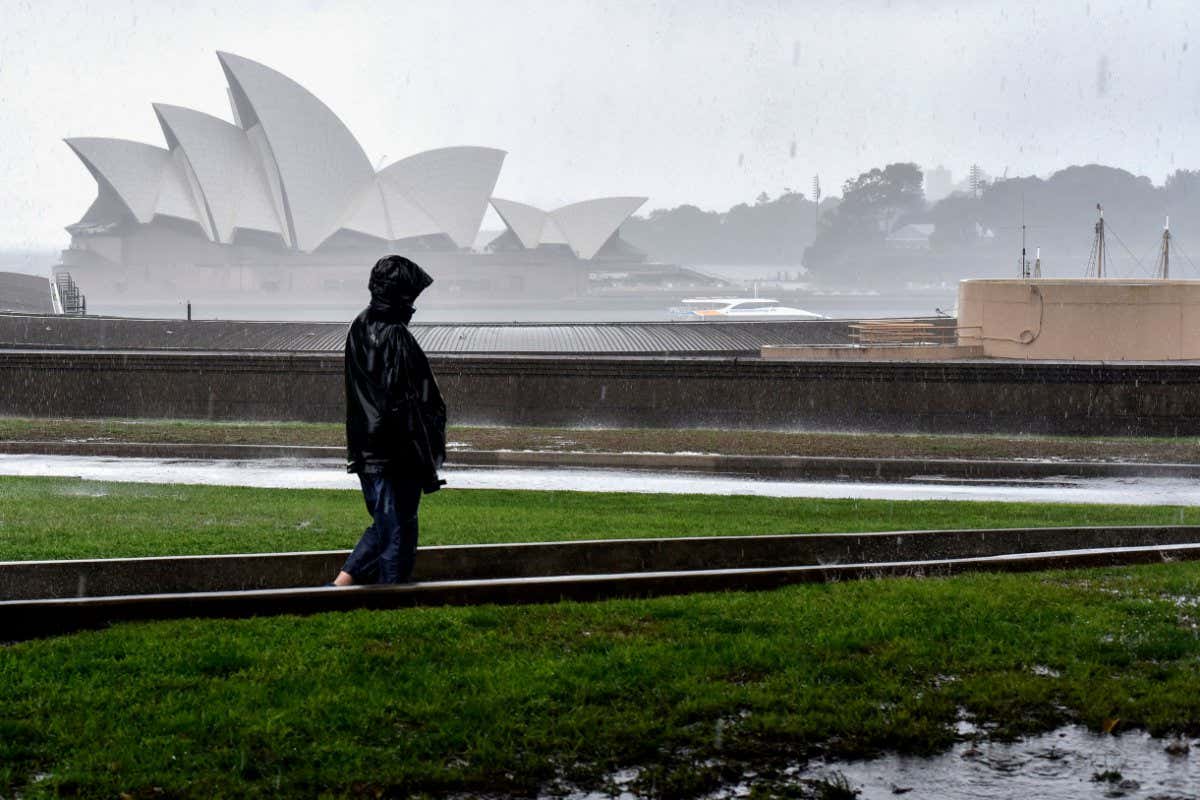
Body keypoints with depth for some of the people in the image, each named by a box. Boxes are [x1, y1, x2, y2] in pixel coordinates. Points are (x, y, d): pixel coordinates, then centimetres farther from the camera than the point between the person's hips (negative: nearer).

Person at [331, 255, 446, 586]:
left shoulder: (359, 329, 8)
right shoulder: (396, 338, -19)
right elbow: (408, 408, -19)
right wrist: (428, 467, -15)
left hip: (364, 455, 9)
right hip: (396, 459, -8)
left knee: (382, 527, 21)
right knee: (398, 537, 1)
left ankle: (341, 583, 14)